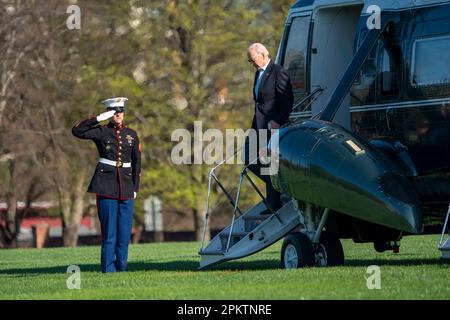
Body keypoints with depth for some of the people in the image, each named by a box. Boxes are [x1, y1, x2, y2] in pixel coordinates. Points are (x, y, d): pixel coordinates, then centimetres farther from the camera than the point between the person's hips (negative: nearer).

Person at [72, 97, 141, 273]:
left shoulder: (132, 135, 10)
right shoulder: (101, 132, 1)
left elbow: (136, 163, 13)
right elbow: (77, 131, -12)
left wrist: (135, 188, 9)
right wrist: (99, 118, -13)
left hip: (126, 187, 3)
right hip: (106, 186, -3)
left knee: (124, 231, 2)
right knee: (109, 230, -6)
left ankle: (121, 268, 10)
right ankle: (109, 271, -3)